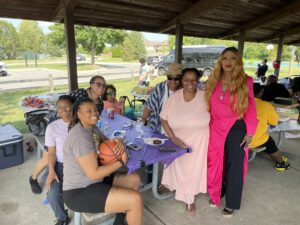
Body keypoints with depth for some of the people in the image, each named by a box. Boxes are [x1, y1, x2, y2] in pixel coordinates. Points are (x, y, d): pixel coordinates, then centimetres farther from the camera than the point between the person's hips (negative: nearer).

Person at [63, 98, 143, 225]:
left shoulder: (92, 127, 4)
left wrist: (120, 142, -9)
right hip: (79, 193, -10)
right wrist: (121, 162, -14)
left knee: (134, 179, 12)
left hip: (91, 182, 10)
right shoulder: (81, 137, -25)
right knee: (135, 199, -19)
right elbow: (94, 173, -25)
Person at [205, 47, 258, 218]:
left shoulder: (245, 81, -6)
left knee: (234, 165, 9)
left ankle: (231, 203, 28)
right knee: (215, 162, 14)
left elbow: (251, 108, -3)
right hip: (216, 129, 3)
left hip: (236, 129, -2)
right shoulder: (213, 81, 2)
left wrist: (250, 132, -5)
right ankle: (216, 194, 38)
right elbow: (208, 106, 6)